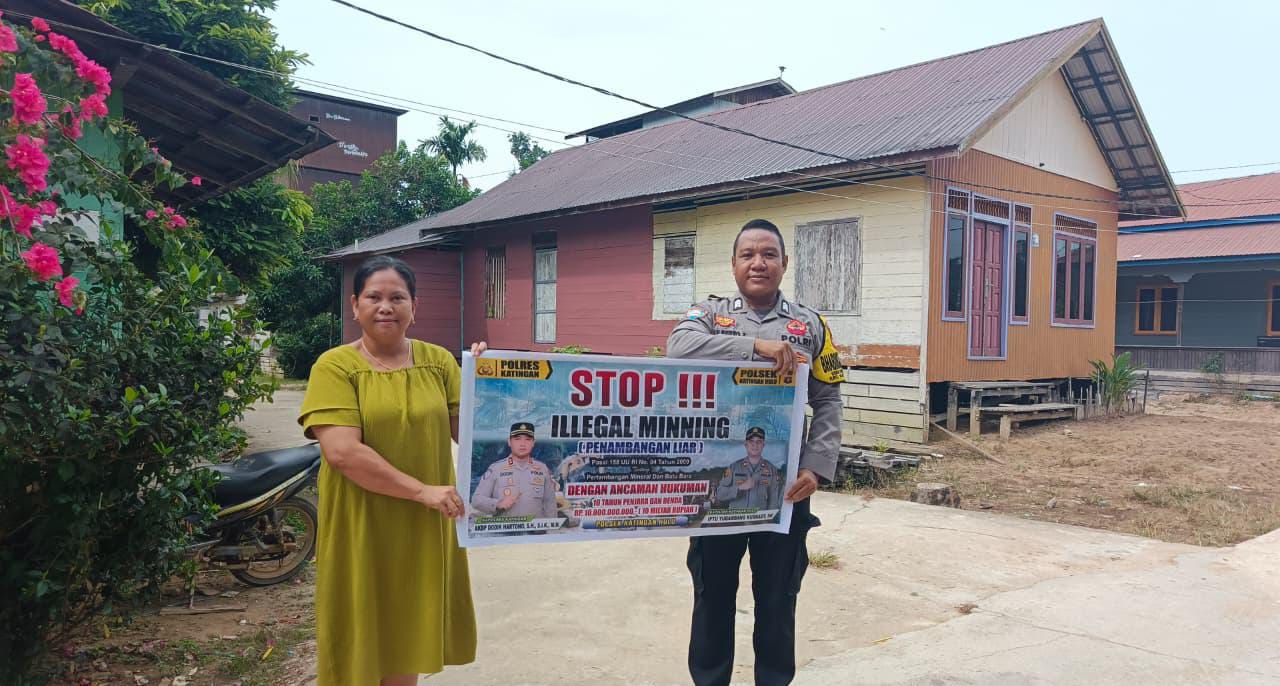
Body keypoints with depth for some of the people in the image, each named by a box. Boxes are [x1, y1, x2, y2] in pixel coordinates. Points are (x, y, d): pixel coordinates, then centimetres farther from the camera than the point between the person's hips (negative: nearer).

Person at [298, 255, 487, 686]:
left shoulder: (439, 361, 4)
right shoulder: (335, 367, -8)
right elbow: (341, 452, -19)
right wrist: (422, 491, -21)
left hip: (424, 529, 4)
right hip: (361, 529, -3)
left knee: (406, 641, 17)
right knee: (361, 643, 10)